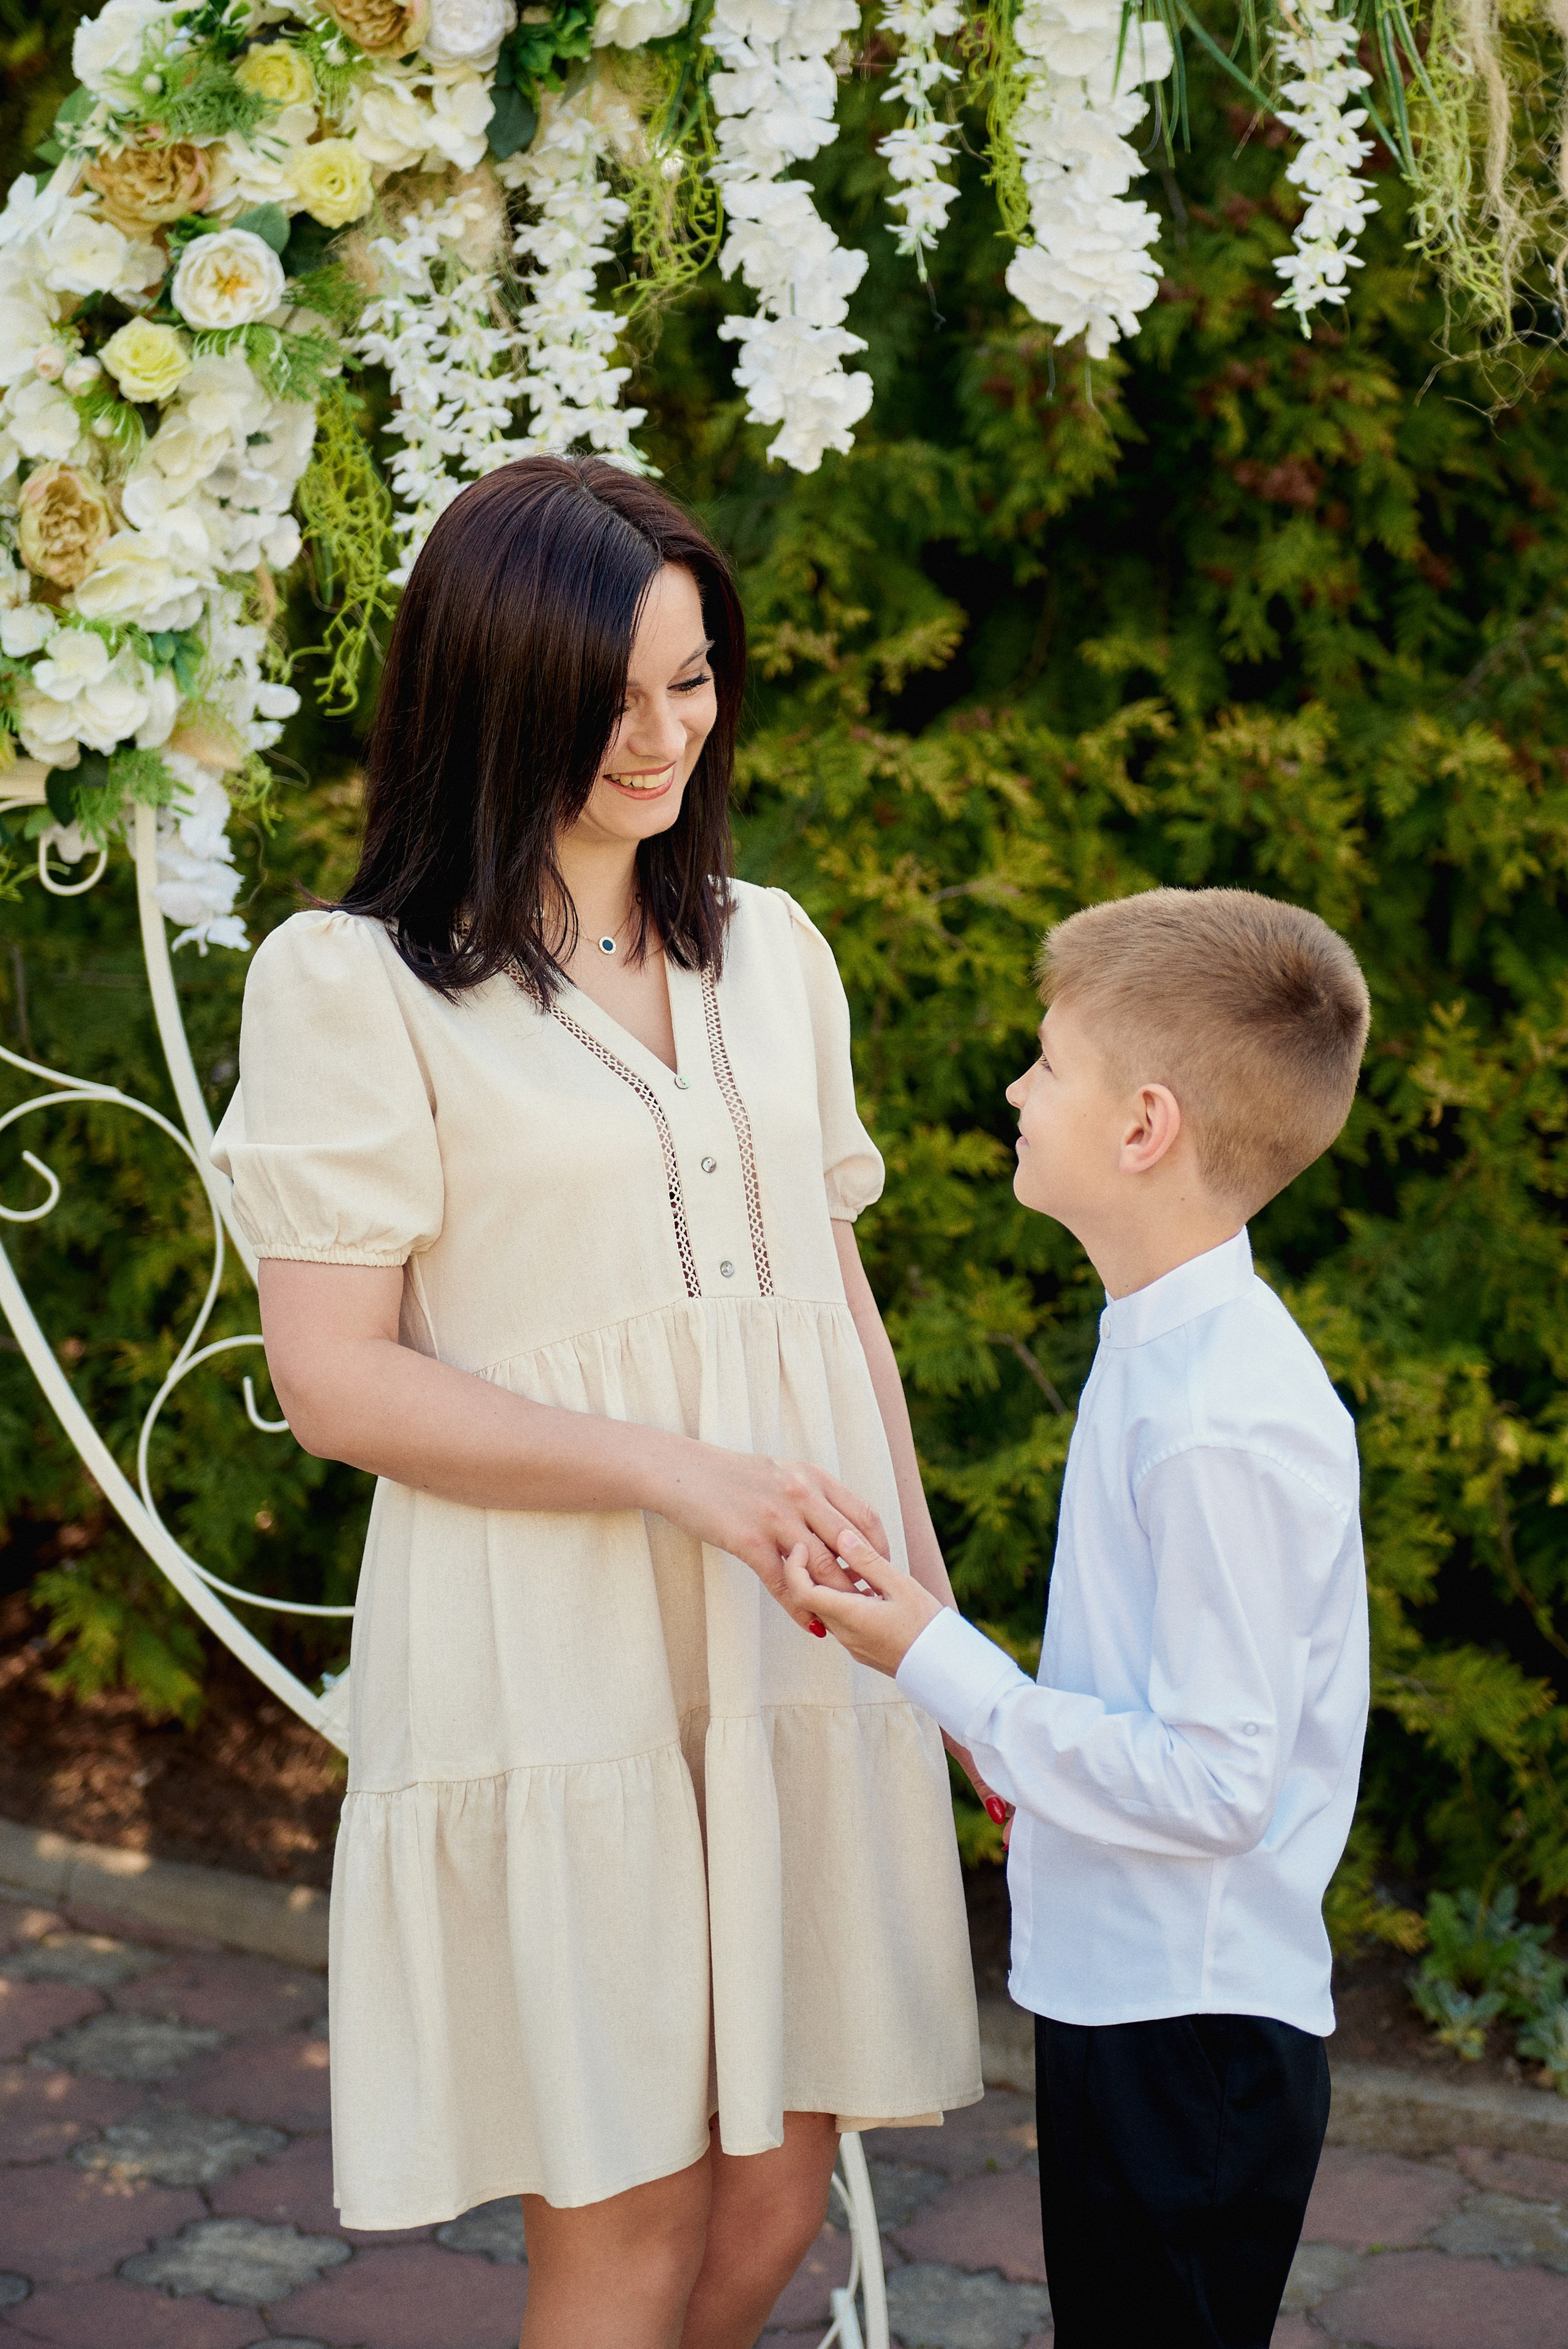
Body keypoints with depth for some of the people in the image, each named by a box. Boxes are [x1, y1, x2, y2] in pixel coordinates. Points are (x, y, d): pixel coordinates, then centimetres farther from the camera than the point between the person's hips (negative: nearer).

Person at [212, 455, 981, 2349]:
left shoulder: (771, 949, 11)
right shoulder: (348, 983, -7)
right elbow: (335, 1381, -11)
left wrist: (925, 1587, 14)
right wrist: (675, 1469, -19)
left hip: (796, 1639, 5)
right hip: (551, 1669, -5)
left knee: (778, 2183, 10)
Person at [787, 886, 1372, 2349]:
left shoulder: (1226, 1428, -25)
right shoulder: (1170, 1350, 5)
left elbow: (1211, 1783, -24)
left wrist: (936, 1666, -20)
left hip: (1190, 2043, -9)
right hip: (1120, 1997, 9)